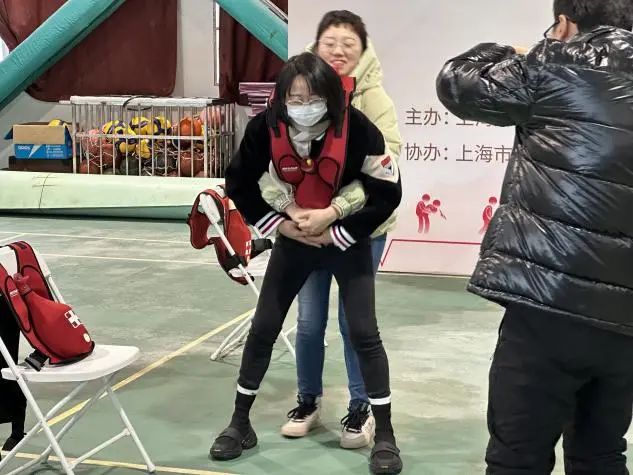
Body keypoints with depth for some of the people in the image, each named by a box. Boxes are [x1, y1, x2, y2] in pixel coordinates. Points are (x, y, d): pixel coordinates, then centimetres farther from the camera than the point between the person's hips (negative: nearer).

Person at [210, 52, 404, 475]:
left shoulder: (357, 128, -25)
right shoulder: (266, 128, -19)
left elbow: (388, 191, -17)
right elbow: (239, 185, -3)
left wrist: (340, 233, -15)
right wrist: (278, 223, -10)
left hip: (348, 241, -2)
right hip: (293, 239, 2)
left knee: (364, 334, -5)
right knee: (262, 330, 5)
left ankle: (385, 436, 8)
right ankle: (240, 424, 22)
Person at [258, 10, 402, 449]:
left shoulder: (373, 97, -12)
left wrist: (335, 210, -27)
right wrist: (290, 206, -20)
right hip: (306, 226, 2)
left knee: (354, 321, 6)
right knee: (309, 321, 12)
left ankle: (361, 407, 26)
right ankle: (308, 401, 32)